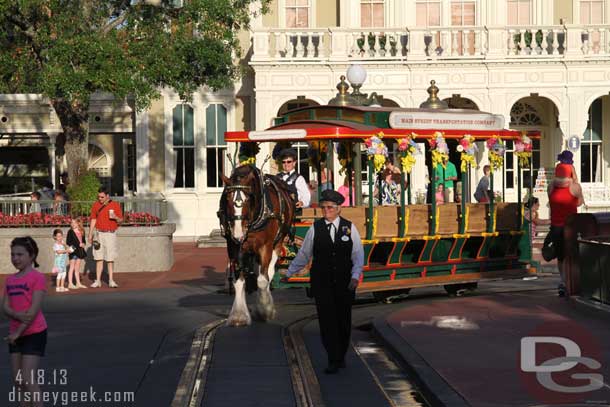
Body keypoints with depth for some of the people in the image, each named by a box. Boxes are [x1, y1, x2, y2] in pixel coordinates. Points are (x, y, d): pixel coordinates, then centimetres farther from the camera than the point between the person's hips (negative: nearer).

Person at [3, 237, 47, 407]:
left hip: (34, 333, -7)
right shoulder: (10, 280, 11)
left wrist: (18, 332, -16)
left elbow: (34, 310, -15)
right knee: (17, 380, 8)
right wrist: (18, 315, -19)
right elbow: (5, 307, 2)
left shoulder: (37, 277, -10)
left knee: (28, 379, -11)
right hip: (16, 335, 7)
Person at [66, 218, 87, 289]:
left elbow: (84, 240, 18)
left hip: (80, 251, 5)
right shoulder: (70, 232, -6)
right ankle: (70, 283, -1)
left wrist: (84, 244, -4)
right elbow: (68, 242, -11)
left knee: (77, 268, 13)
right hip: (73, 251, -5)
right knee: (72, 267, -3)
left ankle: (78, 283, 18)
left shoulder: (82, 232, 9)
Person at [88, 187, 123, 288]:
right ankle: (98, 281, 1)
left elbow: (120, 220, 4)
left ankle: (111, 280, 6)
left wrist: (115, 217, -18)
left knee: (110, 259, 1)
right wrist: (90, 234, 8)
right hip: (100, 234, 2)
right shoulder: (96, 205, 7)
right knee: (99, 258, 0)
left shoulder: (115, 204, 0)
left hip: (111, 234, -2)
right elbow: (93, 220, 12)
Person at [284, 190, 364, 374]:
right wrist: (289, 273, 12)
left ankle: (341, 356, 24)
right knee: (327, 321, -6)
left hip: (345, 283, 0)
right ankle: (334, 360, -3)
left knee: (344, 322, 7)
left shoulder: (350, 227, 1)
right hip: (321, 283, 0)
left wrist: (355, 276, -13)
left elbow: (358, 255, 0)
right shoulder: (315, 228, 1)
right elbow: (304, 254, 9)